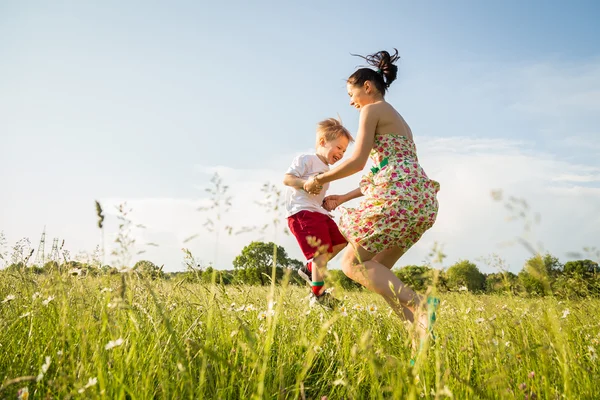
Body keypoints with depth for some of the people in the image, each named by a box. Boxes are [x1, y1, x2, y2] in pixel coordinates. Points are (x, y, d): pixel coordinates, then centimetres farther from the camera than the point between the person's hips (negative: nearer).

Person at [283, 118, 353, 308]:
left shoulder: (326, 170, 27)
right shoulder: (306, 159, -2)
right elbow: (287, 178, -12)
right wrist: (305, 183, -29)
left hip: (318, 213, 10)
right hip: (302, 212, -10)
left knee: (340, 241, 12)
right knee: (322, 249, -18)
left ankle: (310, 269, 17)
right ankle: (317, 294, -13)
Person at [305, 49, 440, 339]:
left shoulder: (373, 109, 3)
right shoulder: (398, 119, 31)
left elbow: (357, 162, -6)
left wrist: (319, 179, 8)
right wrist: (345, 198, 32)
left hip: (400, 197, -9)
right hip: (423, 199, 9)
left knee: (353, 263, -4)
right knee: (377, 271, 13)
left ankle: (419, 304, -22)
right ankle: (420, 329, -1)